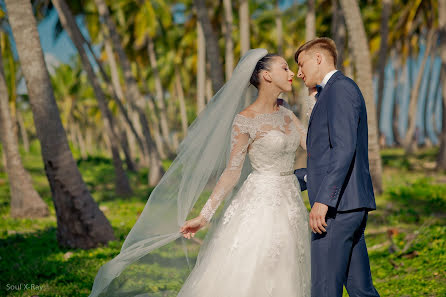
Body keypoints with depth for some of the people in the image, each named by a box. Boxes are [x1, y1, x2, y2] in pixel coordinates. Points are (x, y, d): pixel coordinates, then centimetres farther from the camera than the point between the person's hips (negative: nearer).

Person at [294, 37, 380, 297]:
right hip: (352, 206, 10)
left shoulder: (340, 88, -8)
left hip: (338, 206, -10)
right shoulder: (333, 93, 23)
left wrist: (323, 200, -24)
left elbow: (344, 149, -20)